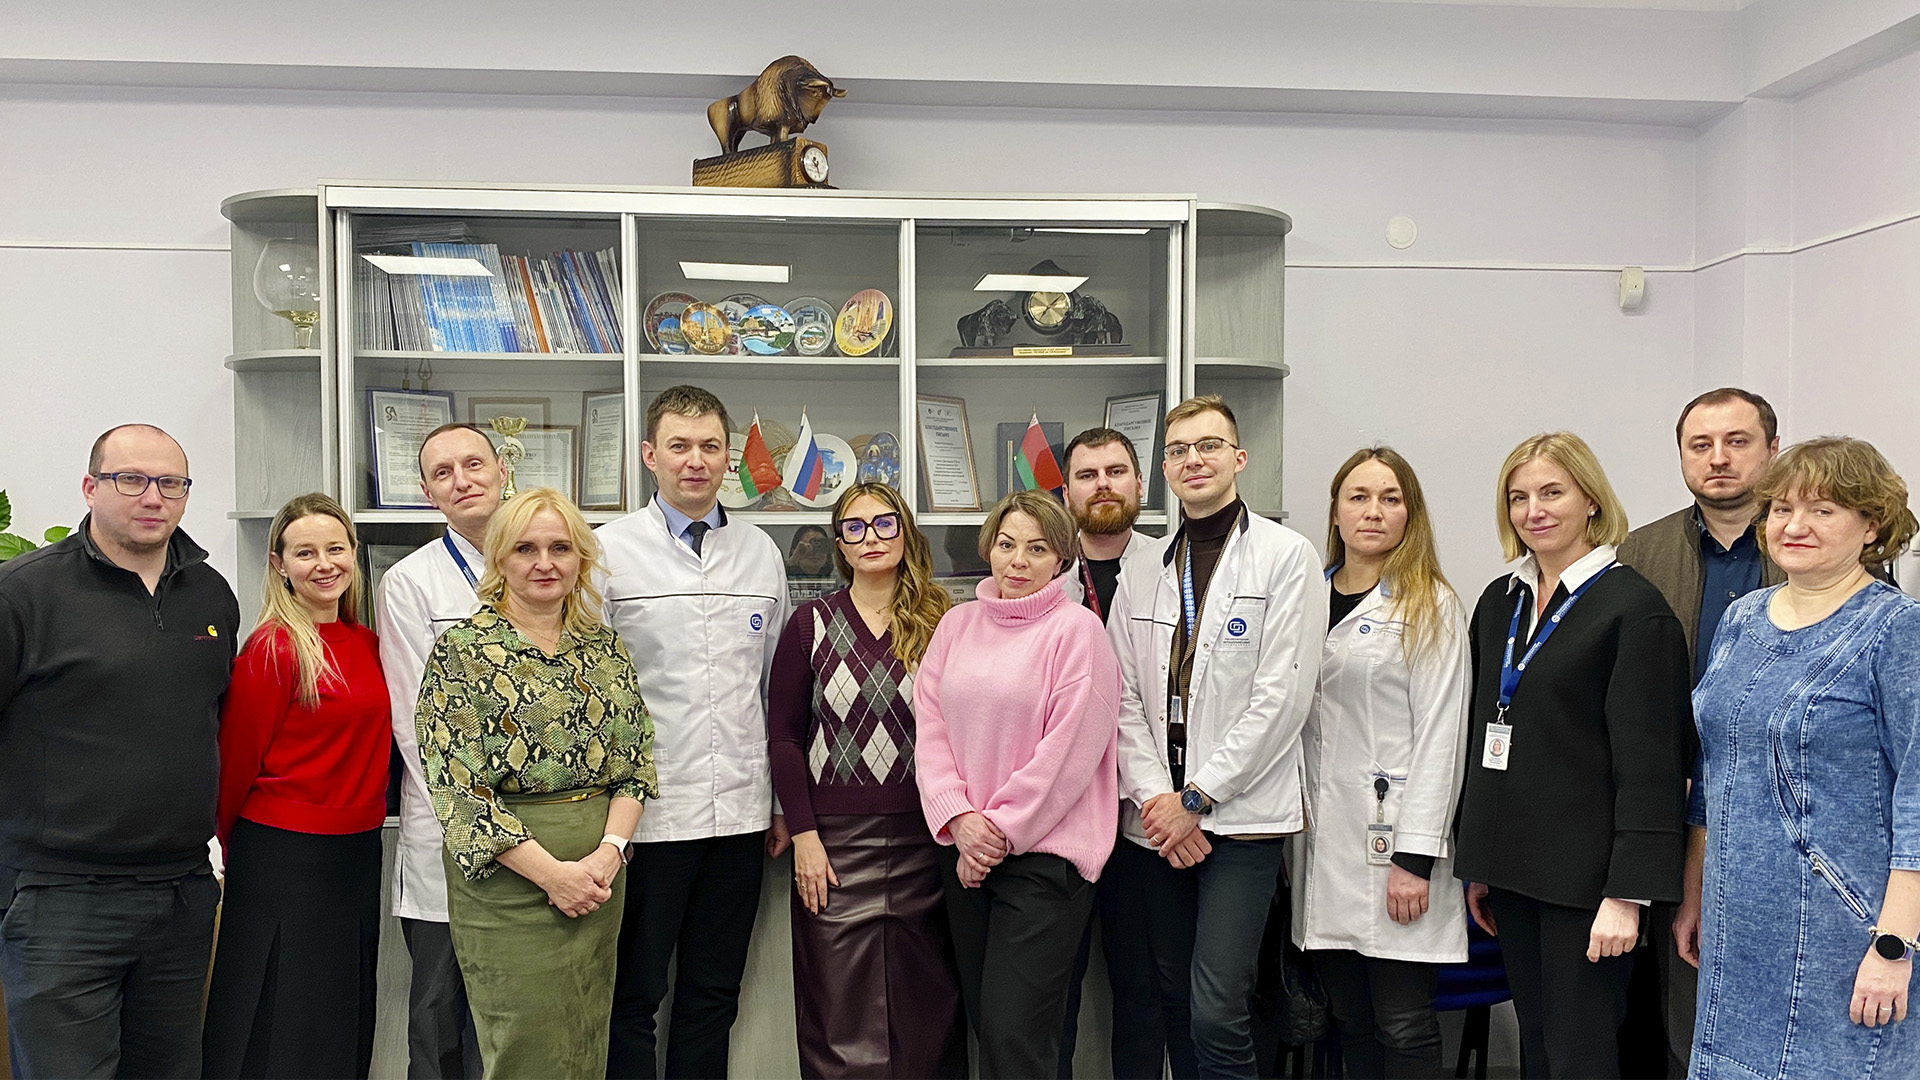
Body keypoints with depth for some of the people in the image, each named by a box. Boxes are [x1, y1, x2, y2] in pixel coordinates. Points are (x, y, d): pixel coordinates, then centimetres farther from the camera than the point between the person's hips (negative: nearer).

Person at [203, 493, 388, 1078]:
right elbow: (237, 757, -6)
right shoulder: (273, 647, -13)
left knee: (346, 1022, 16)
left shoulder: (367, 643, 7)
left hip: (358, 853, 7)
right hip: (282, 858, -7)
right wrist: (234, 846, 4)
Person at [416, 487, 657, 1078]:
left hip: (600, 871, 5)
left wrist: (610, 851, -9)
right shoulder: (463, 648, -6)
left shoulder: (605, 647, 9)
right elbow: (456, 784, -12)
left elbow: (636, 758, 8)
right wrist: (551, 872, -16)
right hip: (508, 873, -5)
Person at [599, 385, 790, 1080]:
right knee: (633, 999, 7)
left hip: (739, 813, 4)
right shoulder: (609, 551, -4)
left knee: (713, 997, 14)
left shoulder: (761, 553, 9)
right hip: (647, 813, -4)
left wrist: (783, 802, 13)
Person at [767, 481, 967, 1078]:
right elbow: (783, 736, 2)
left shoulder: (941, 624, 5)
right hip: (834, 837, -1)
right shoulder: (811, 622, 4)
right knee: (840, 1023, 3)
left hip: (925, 835, 1)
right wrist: (803, 834, -5)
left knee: (927, 1012, 8)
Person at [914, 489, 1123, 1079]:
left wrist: (1002, 831, -10)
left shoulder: (1076, 628, -6)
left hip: (1042, 849, -5)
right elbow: (931, 725, 6)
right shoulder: (959, 622, 10)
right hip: (964, 851, 6)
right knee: (982, 1024, 13)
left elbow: (1071, 749, -11)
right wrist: (958, 817, -7)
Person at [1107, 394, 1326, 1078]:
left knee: (1217, 1014, -11)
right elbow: (1124, 697, 8)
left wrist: (1196, 798, -11)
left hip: (1241, 816, -5)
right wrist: (1154, 797, -7)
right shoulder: (1143, 573, 13)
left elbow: (1282, 696, -10)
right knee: (1173, 1002, 11)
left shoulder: (1286, 556, -2)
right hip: (1158, 818, 5)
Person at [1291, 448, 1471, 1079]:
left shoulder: (1429, 605, -4)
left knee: (1403, 1028, -1)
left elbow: (1440, 737, -9)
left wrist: (1416, 857, -15)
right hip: (1322, 842, 5)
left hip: (1392, 841, -5)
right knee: (1350, 1022, 11)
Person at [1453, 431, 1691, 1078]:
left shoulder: (1635, 607, -10)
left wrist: (1627, 893, -17)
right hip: (1511, 869, 7)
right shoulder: (1498, 602, 11)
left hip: (1583, 878, -6)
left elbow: (1649, 763, -13)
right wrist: (1476, 865, 14)